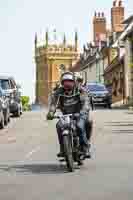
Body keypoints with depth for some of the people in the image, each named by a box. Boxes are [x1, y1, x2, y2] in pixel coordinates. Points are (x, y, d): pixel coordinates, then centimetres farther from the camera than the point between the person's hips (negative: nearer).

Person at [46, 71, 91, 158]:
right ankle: (63, 149, -10)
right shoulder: (59, 92, -1)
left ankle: (85, 148, -17)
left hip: (80, 114, -3)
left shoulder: (80, 91, -8)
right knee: (59, 126, -25)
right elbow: (54, 103, -11)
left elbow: (85, 101, -22)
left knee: (80, 126, -32)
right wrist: (50, 113, -32)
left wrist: (83, 111, -42)